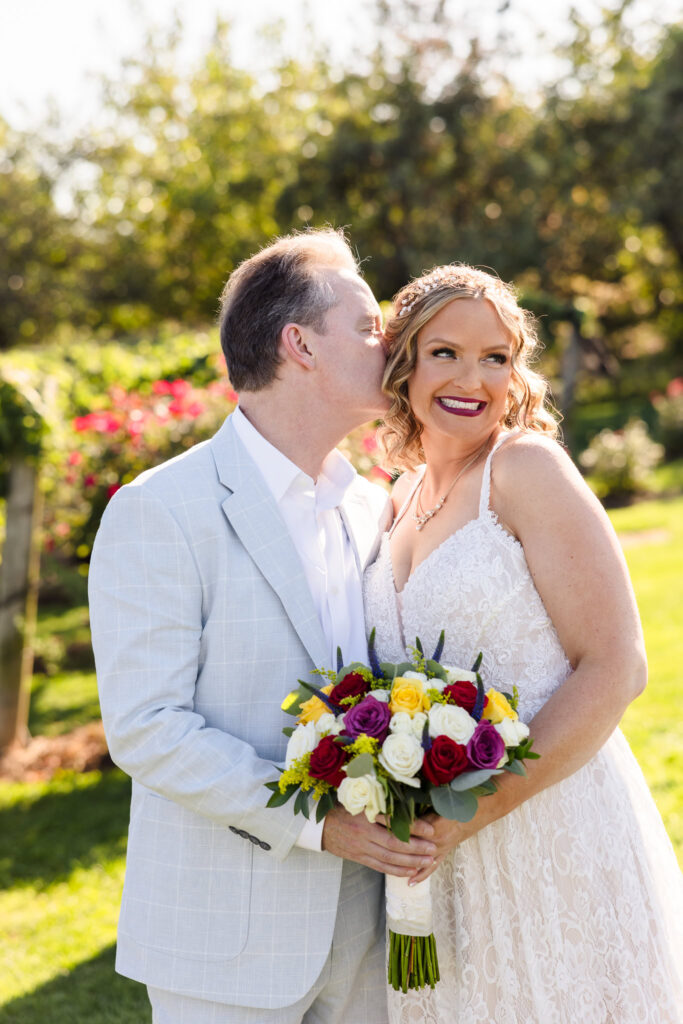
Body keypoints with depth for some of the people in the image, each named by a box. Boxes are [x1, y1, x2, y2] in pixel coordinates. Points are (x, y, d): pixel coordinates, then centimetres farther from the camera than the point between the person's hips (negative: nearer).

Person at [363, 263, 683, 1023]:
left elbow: (614, 669, -16)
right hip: (440, 849, 6)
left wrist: (478, 809, -20)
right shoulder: (404, 498, 10)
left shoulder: (526, 465, -10)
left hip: (554, 838, -6)